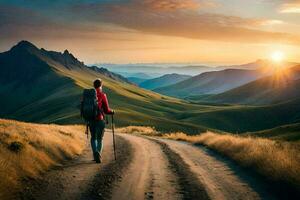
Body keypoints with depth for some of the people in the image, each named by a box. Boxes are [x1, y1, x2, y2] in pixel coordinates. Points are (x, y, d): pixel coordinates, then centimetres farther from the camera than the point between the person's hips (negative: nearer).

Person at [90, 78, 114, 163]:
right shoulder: (102, 95, -9)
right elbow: (106, 110, -9)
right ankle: (98, 155, 9)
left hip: (91, 120, 3)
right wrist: (112, 111, 12)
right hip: (100, 120, -3)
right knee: (99, 139, 13)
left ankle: (95, 152, -8)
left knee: (93, 138, 15)